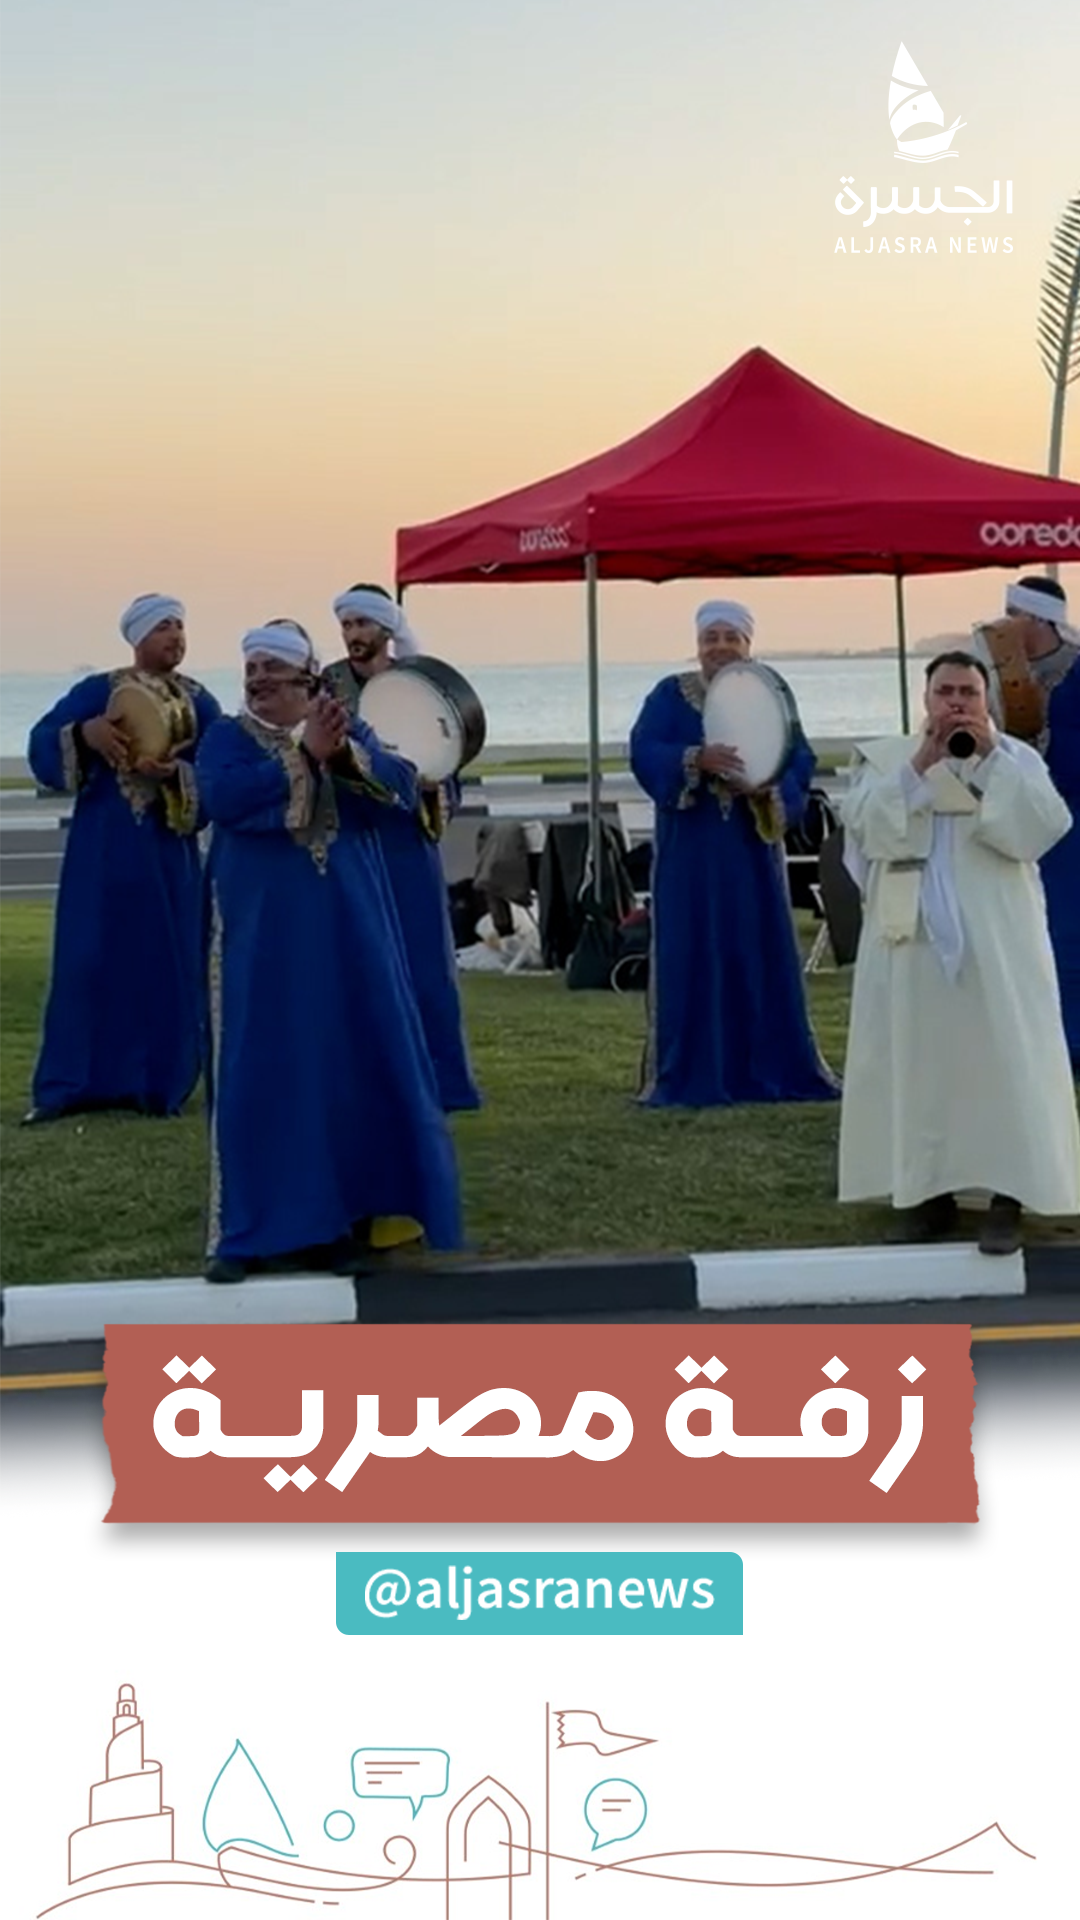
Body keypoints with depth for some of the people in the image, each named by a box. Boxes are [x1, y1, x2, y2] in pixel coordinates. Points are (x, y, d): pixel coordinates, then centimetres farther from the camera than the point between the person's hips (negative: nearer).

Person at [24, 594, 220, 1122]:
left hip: (169, 852, 2)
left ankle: (158, 1084, 11)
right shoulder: (97, 691, 0)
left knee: (166, 965, 2)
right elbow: (42, 745, -7)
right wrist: (85, 732, -25)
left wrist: (175, 775, -22)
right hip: (105, 850, -1)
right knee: (90, 961, 0)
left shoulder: (200, 703, 4)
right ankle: (72, 1085, 6)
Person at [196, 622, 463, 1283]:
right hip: (262, 932, -2)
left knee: (362, 1064, 3)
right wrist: (303, 754, -19)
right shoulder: (227, 737, 4)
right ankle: (247, 1231, 3)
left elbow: (401, 788, -6)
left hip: (347, 927, 2)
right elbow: (222, 797, -16)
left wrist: (344, 755, -21)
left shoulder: (350, 731, 10)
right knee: (261, 1072, -2)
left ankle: (353, 1215, 13)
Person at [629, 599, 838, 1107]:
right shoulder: (671, 695, 3)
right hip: (692, 850, -2)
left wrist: (765, 781, -24)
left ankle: (769, 1069, 13)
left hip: (753, 849, 2)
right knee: (692, 961, -2)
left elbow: (800, 761, -3)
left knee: (762, 958, 4)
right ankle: (692, 1076, 3)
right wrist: (698, 758, -28)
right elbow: (644, 752, -12)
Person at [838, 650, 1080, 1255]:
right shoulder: (887, 758, 9)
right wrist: (921, 763, -15)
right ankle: (929, 1193, 10)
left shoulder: (1016, 758, 7)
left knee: (1004, 1061, -6)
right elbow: (866, 825, -8)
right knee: (918, 1064, 2)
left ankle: (1008, 1198, -4)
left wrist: (991, 757, -12)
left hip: (997, 943, -1)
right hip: (913, 940, 1)